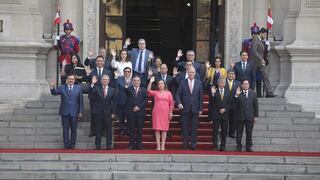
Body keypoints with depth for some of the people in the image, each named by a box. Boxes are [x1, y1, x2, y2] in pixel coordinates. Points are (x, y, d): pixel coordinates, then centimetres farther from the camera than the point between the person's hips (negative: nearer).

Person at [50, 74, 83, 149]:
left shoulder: (78, 88, 6)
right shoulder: (62, 87, 7)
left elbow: (81, 101, 5)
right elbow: (54, 93, -4)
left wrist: (80, 112, 0)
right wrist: (52, 87, -26)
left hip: (74, 112, 0)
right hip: (65, 112, 0)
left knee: (74, 129, 4)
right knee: (65, 129, 2)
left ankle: (72, 144, 12)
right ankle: (66, 144, 7)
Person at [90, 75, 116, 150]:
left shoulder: (112, 90, 7)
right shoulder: (97, 88, 4)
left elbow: (114, 102, 7)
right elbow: (91, 92, -16)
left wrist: (113, 113, 0)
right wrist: (92, 84, -30)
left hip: (108, 113, 1)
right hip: (98, 112, 0)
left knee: (109, 130, 2)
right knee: (98, 130, 4)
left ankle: (109, 145, 8)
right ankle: (97, 145, 10)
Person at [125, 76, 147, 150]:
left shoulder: (143, 90, 12)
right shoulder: (129, 89, 9)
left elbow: (145, 100, 3)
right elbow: (127, 91, -16)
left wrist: (139, 107, -10)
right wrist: (126, 87, -39)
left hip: (140, 112, 1)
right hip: (131, 112, -1)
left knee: (139, 129, 1)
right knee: (131, 129, 1)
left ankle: (139, 144, 4)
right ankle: (132, 144, 3)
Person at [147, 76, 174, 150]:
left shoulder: (168, 93, 9)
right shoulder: (155, 93, 9)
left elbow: (171, 103, 6)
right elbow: (148, 91, -8)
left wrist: (171, 112, -2)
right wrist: (150, 82, -14)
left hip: (165, 112, 0)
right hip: (157, 112, 0)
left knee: (164, 128, -2)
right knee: (157, 129, -2)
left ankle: (163, 145, -1)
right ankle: (158, 145, -1)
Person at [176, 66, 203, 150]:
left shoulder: (199, 83, 7)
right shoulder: (182, 83, 4)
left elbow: (201, 96, 6)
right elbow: (178, 95, 2)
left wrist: (200, 109, 1)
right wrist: (179, 103, -17)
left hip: (195, 109, 0)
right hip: (185, 109, 0)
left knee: (194, 127, 0)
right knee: (185, 127, 3)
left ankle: (193, 144, 4)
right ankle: (185, 144, 8)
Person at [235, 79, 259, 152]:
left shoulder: (253, 93, 5)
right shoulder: (238, 93, -2)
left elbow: (256, 105, 8)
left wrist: (256, 116, 4)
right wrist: (236, 95, -27)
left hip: (250, 117, 1)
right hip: (240, 116, -1)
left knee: (249, 132, 6)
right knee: (239, 132, 6)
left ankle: (248, 147, 14)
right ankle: (238, 147, 15)